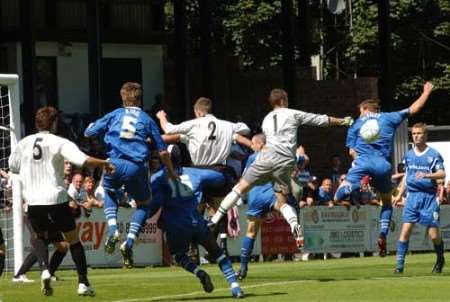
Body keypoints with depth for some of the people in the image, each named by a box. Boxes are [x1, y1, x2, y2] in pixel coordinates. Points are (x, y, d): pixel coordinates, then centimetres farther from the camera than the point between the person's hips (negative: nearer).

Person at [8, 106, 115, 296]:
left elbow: (13, 167, 19)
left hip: (33, 201, 3)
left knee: (39, 236, 25)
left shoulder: (24, 143, 5)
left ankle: (44, 269, -2)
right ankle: (83, 283, 7)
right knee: (73, 239, 13)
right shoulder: (59, 143, -6)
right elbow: (83, 160, -17)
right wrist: (104, 163, -2)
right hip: (56, 199, -2)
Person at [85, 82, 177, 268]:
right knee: (143, 204, 21)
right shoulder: (147, 120, 15)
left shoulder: (114, 115, 15)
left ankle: (112, 229, 9)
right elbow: (163, 151, 14)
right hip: (137, 167, -1)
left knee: (109, 192, 32)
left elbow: (89, 133, 17)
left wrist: (93, 125, 41)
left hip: (115, 164, 1)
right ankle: (129, 241, 1)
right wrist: (171, 172, 29)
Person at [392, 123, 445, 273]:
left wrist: (426, 175, -27)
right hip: (412, 195, 3)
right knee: (405, 229, -9)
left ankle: (440, 259, 25)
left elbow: (442, 174, -11)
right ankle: (400, 265, -7)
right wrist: (399, 194, 17)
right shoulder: (409, 155, 12)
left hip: (429, 196, -3)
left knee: (434, 234, -3)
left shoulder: (433, 154, -3)